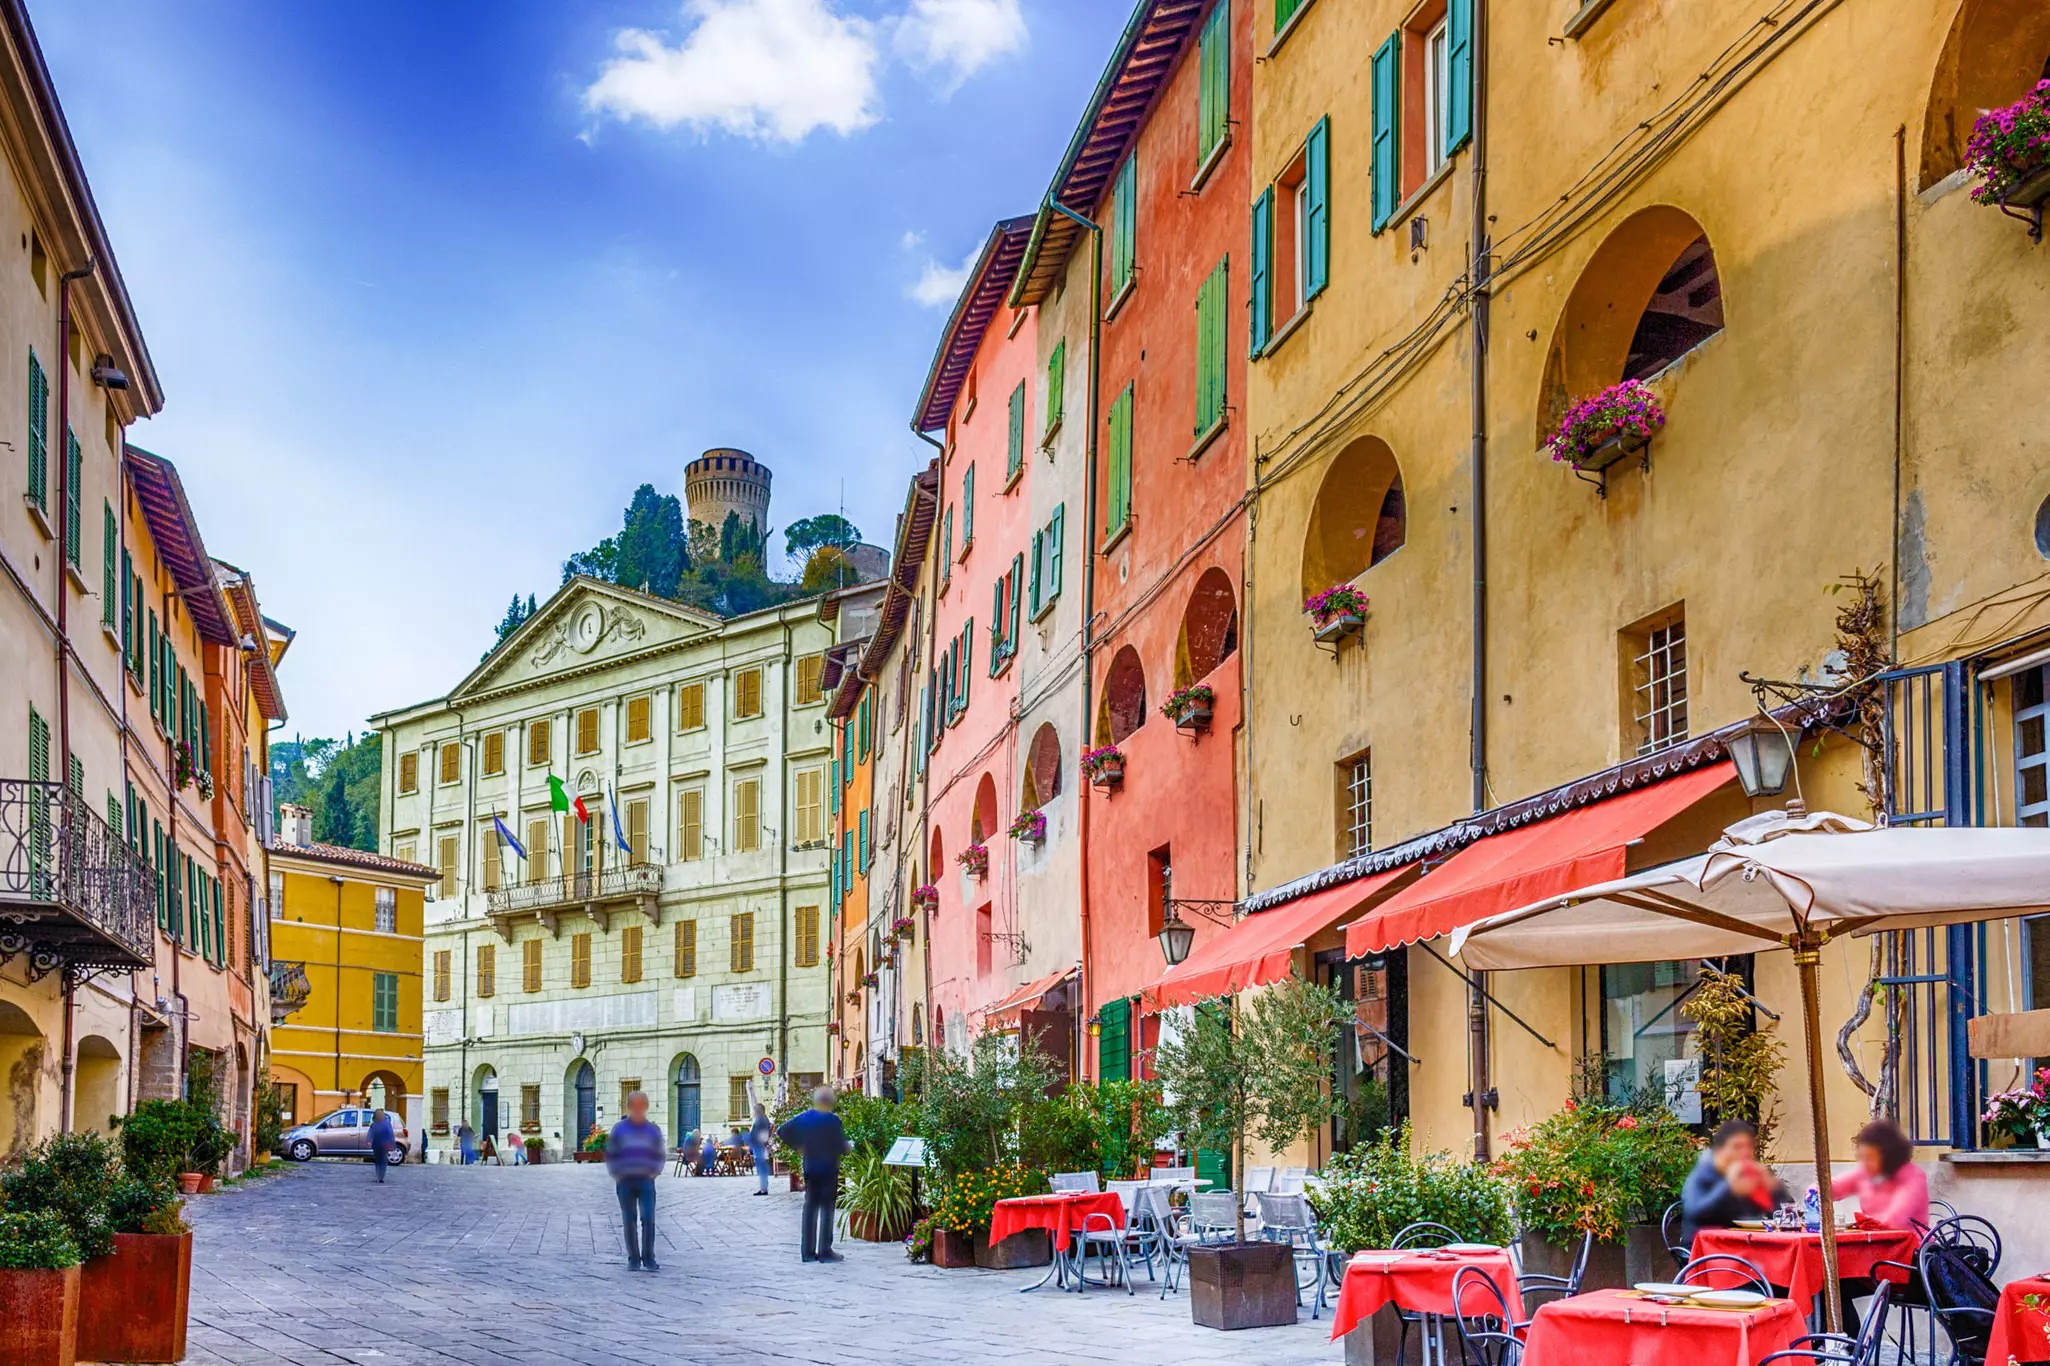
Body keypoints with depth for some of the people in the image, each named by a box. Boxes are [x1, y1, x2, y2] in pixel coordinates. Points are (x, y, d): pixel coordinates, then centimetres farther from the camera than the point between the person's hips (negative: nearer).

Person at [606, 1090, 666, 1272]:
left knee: (648, 1219, -9)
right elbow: (610, 1154, 7)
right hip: (625, 1181, 0)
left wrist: (654, 1172, 1)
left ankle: (649, 1259, -2)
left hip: (646, 1180, 0)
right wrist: (616, 1175, -1)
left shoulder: (653, 1130, 6)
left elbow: (659, 1154, 13)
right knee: (629, 1221, 3)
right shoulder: (619, 1130, 3)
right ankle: (633, 1259, 10)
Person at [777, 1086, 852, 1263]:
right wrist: (849, 1146, 8)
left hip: (810, 1169, 5)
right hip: (828, 1169, -5)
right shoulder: (833, 1120, -14)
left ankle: (807, 1251, 11)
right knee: (826, 1208, 1)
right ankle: (825, 1250, 1)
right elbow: (842, 1146, -14)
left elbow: (782, 1132, 4)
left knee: (810, 1207, 10)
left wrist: (797, 1146, 9)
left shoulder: (803, 1118, 2)